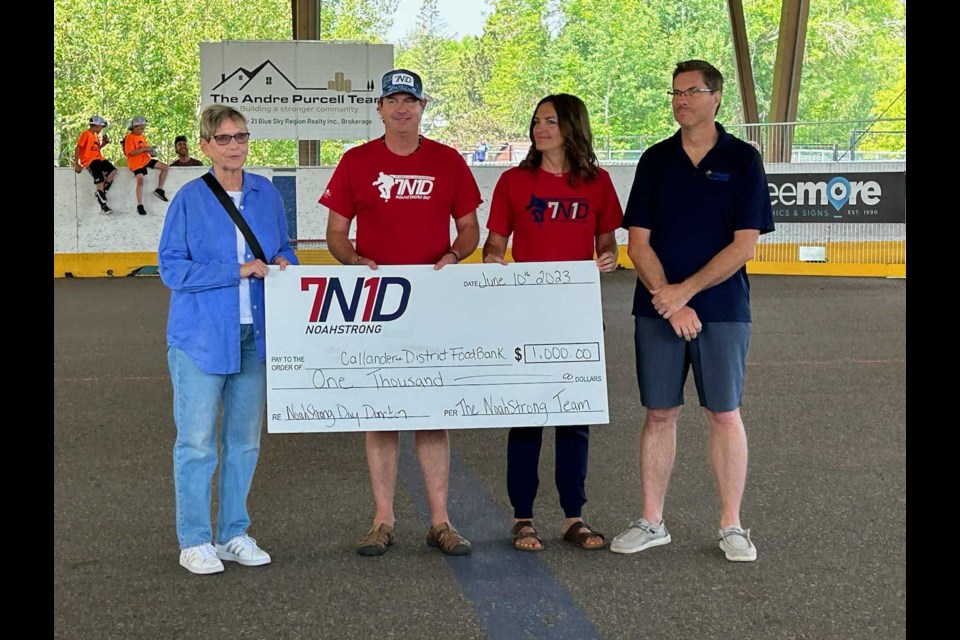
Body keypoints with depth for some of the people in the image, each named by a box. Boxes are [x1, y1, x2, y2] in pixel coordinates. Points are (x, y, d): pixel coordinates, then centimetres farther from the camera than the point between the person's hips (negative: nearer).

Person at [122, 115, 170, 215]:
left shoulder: (143, 137, 14)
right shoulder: (129, 138, -11)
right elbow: (131, 152, -21)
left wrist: (150, 150, 1)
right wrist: (145, 149, -23)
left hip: (146, 159, 8)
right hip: (136, 163, -8)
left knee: (165, 167, 0)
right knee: (140, 180, -20)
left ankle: (159, 189, 8)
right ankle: (140, 205, -14)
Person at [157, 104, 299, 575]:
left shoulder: (267, 194, 7)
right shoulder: (190, 199, -6)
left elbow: (283, 249, 19)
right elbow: (171, 268, -9)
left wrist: (282, 262, -5)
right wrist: (239, 271, -16)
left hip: (254, 334, 5)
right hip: (201, 336, -4)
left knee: (245, 439, 11)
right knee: (197, 442, -2)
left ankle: (234, 535, 23)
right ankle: (194, 541, 10)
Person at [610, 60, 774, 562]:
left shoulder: (742, 160, 0)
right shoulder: (656, 160, 7)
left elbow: (744, 245, -6)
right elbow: (638, 243, 2)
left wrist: (684, 290, -13)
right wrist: (670, 302, -10)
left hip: (722, 309, -2)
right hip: (657, 309, 2)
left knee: (724, 414, 3)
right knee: (659, 414, 6)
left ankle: (732, 526, 13)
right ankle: (651, 522, 16)